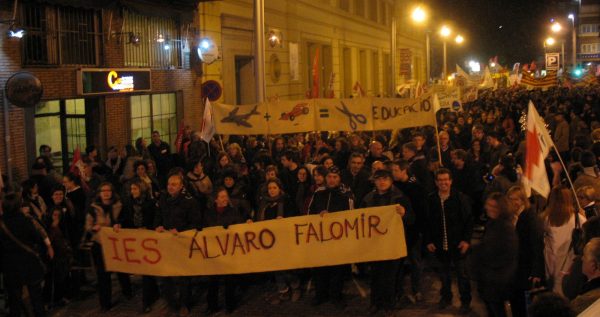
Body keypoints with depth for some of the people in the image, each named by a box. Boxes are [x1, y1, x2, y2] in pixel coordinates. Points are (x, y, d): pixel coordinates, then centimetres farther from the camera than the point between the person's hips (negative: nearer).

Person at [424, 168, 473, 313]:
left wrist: (467, 240, -11)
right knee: (444, 272, 17)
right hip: (439, 244, 3)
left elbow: (469, 220, -6)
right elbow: (427, 222, 4)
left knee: (462, 273, 6)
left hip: (458, 244, -3)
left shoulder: (460, 198, -9)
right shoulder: (430, 199, -1)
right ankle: (446, 296, 34)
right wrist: (428, 241, 0)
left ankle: (465, 301, 19)